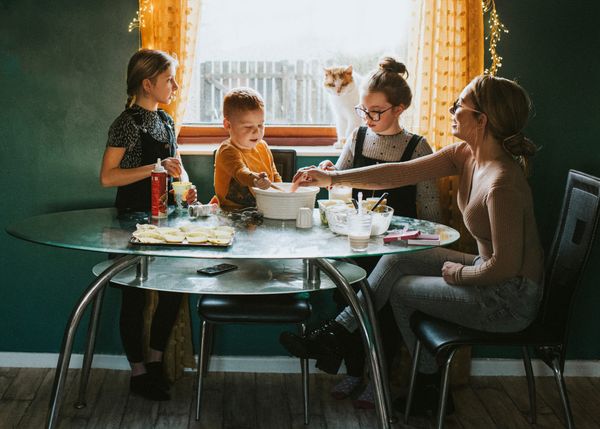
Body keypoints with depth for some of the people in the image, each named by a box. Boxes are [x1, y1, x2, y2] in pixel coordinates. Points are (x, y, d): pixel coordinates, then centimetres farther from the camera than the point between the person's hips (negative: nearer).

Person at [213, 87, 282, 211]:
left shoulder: (263, 147, 11)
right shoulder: (227, 151, -13)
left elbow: (275, 176, 24)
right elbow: (239, 171, -35)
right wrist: (255, 180, -55)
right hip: (234, 212, -5)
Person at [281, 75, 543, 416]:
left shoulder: (502, 183, -31)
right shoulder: (466, 154, -3)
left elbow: (505, 265, -28)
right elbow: (401, 173, -1)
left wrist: (459, 273, -10)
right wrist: (333, 178, -2)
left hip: (511, 298, -8)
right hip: (485, 266, 8)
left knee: (401, 289, 6)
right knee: (395, 262, 6)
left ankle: (430, 389, 26)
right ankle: (338, 333, 18)